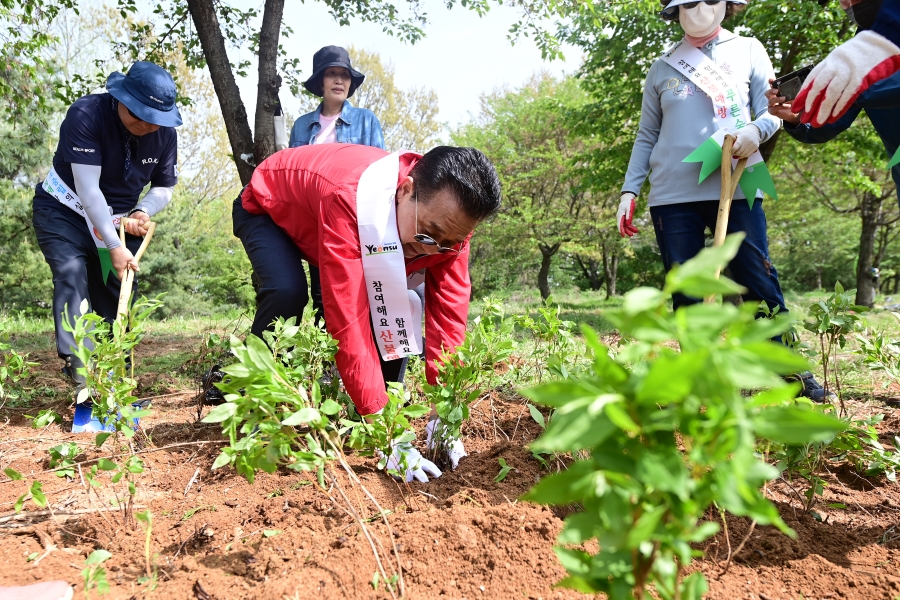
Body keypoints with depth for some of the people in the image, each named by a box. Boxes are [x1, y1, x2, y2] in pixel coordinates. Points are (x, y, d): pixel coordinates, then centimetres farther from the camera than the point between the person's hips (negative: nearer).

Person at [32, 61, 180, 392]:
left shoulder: (165, 133, -12)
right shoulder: (85, 114, -27)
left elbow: (165, 187, 2)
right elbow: (88, 189, -30)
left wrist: (143, 211, -20)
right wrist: (114, 246, -34)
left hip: (119, 221, 4)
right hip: (64, 211, -4)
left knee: (118, 293, 3)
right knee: (71, 275, -25)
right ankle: (79, 365, -31)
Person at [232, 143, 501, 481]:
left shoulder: (449, 215, -26)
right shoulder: (349, 200, -46)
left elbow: (448, 314, -23)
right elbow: (348, 319, -49)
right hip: (267, 208, -5)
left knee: (397, 302, -13)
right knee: (287, 293, -32)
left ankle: (386, 403, 5)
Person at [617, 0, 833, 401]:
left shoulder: (747, 51, 13)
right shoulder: (661, 69, 14)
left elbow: (772, 108, 8)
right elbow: (646, 137, 15)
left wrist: (757, 129, -15)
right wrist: (630, 190, 6)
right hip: (672, 194, 1)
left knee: (758, 281, -3)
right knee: (686, 293, 1)